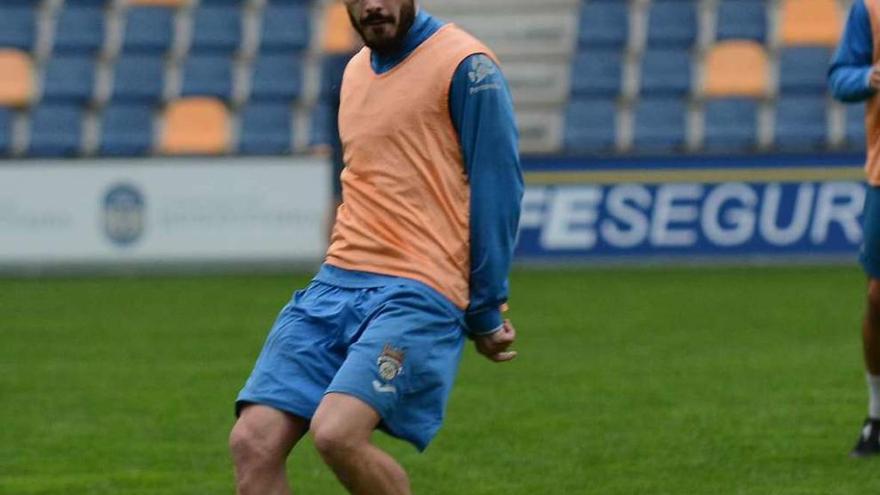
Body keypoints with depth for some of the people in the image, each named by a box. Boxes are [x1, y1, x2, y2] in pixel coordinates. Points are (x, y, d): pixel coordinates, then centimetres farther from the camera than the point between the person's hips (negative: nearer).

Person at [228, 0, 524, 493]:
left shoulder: (465, 64, -5)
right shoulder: (356, 71, 19)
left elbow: (497, 190, -6)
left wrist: (485, 312, -5)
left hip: (417, 293, -7)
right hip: (335, 283, 8)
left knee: (337, 433, -27)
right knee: (253, 442, -8)